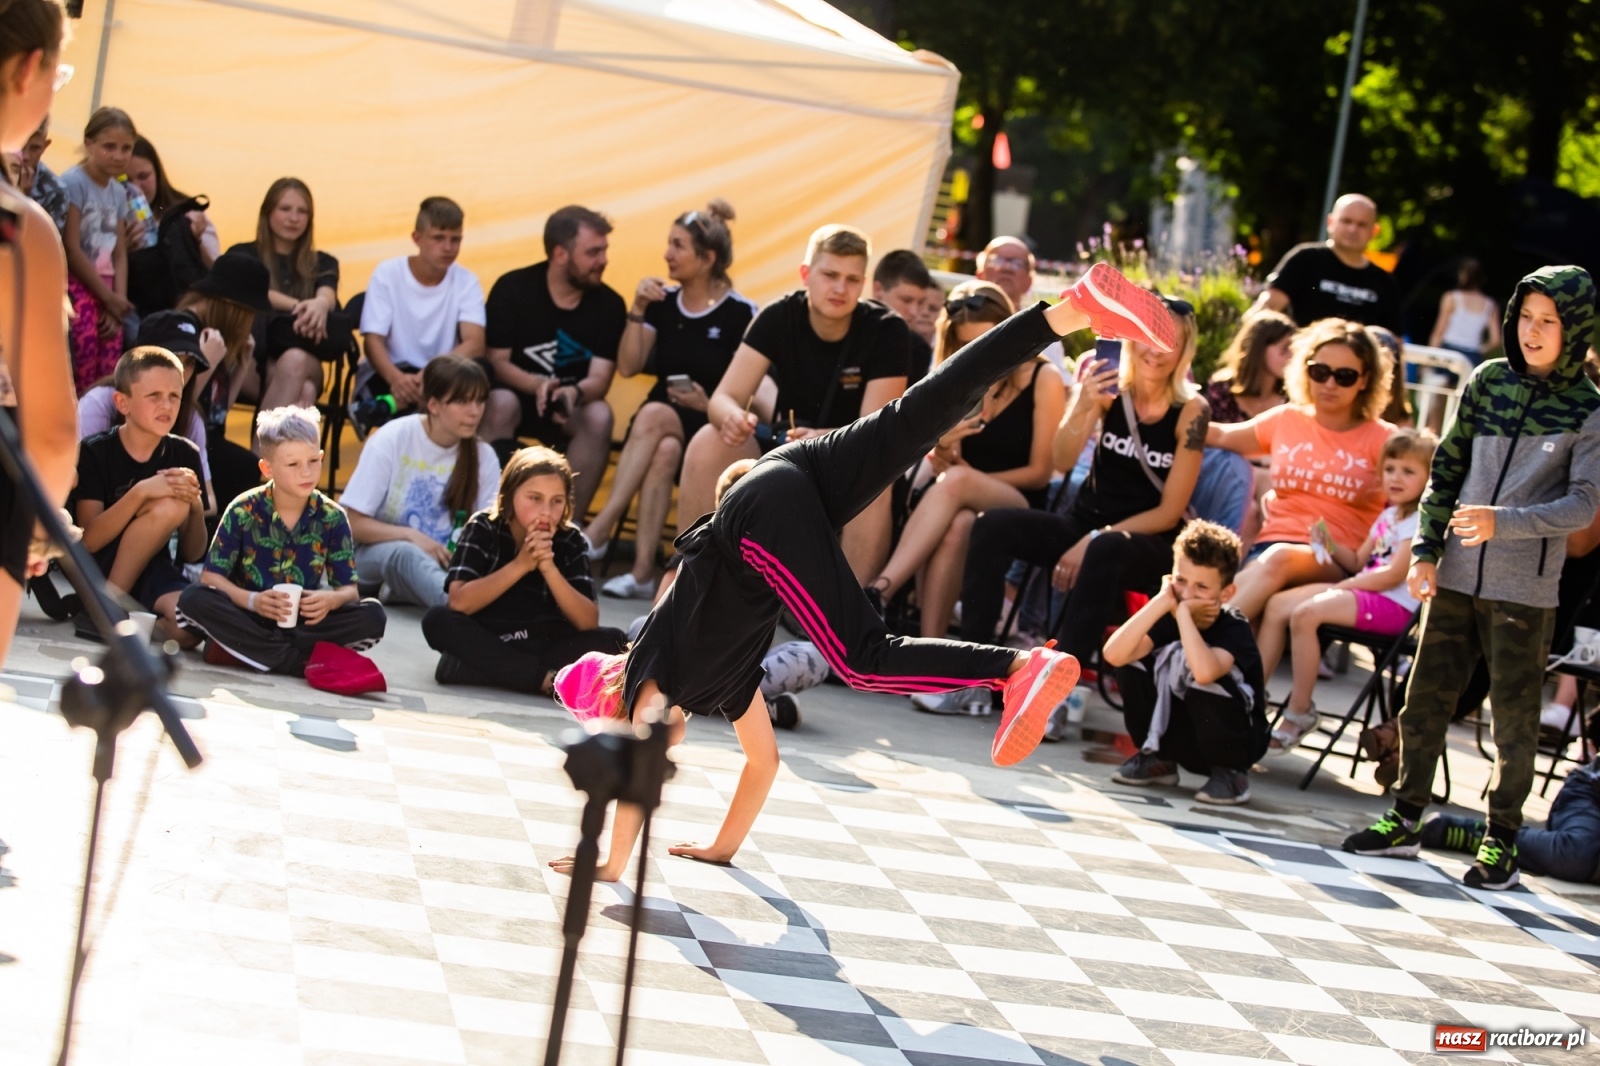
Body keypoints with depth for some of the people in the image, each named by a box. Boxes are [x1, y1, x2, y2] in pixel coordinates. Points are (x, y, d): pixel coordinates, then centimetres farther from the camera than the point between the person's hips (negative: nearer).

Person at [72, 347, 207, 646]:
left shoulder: (185, 455, 2)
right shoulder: (94, 452, -7)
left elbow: (191, 555, 3)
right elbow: (90, 540, -17)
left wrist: (197, 507, -18)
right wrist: (141, 492, -30)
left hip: (151, 572, 3)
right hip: (98, 571, -3)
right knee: (170, 506, -27)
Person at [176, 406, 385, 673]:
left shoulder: (332, 518, -1)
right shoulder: (243, 511, -5)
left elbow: (349, 589, -1)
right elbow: (211, 577, -7)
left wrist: (332, 599, -25)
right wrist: (251, 600, -26)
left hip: (304, 621, 2)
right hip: (249, 617, -2)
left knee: (373, 615, -22)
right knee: (193, 599, -28)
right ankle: (301, 661, -30)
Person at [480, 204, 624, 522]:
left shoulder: (609, 304, -6)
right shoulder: (512, 289, -9)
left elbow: (599, 379, -11)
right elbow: (497, 361, -9)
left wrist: (574, 393, -36)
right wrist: (536, 384, -30)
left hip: (570, 405, 1)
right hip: (517, 393, -1)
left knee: (599, 416, -30)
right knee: (500, 404, -35)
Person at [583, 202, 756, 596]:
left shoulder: (740, 313, -6)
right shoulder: (663, 303, 7)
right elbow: (628, 367, 2)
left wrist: (709, 404, -19)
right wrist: (638, 311, -6)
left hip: (713, 427, -3)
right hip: (660, 425, 3)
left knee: (654, 415, -36)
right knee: (664, 450, -35)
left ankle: (599, 530, -39)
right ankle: (642, 570, -45)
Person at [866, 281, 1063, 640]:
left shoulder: (1043, 380, -3)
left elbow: (1040, 473, -3)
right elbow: (941, 467, 12)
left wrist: (967, 480, -5)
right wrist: (942, 446, -11)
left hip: (1019, 508, -3)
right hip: (961, 503, 3)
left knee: (956, 482, -37)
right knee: (953, 526, -37)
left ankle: (879, 591, -47)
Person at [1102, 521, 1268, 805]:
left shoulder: (1234, 629, -20)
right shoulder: (1169, 619, -7)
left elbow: (1204, 671, -45)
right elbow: (1112, 654, -24)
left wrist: (1182, 611, -31)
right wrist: (1161, 601, -26)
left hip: (1237, 743, -5)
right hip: (1181, 737, 5)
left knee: (1206, 678, -33)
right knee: (1131, 658, -13)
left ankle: (1230, 773, -10)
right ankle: (1156, 757, 7)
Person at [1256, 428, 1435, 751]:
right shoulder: (1388, 516, 20)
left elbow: (1394, 575, -17)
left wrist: (1342, 586, -13)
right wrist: (1331, 547, 2)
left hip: (1393, 605, -10)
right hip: (1364, 590, 10)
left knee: (1305, 614, -28)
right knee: (1277, 606, 0)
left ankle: (1299, 712, -19)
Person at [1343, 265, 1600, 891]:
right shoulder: (1487, 382, 5)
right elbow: (1446, 469, 9)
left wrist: (1502, 523, -23)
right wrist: (1426, 548, 2)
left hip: (1524, 587, -4)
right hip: (1457, 575, 4)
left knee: (1514, 716, 3)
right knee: (1425, 697, 8)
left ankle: (1500, 842, 13)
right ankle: (1405, 820, 20)